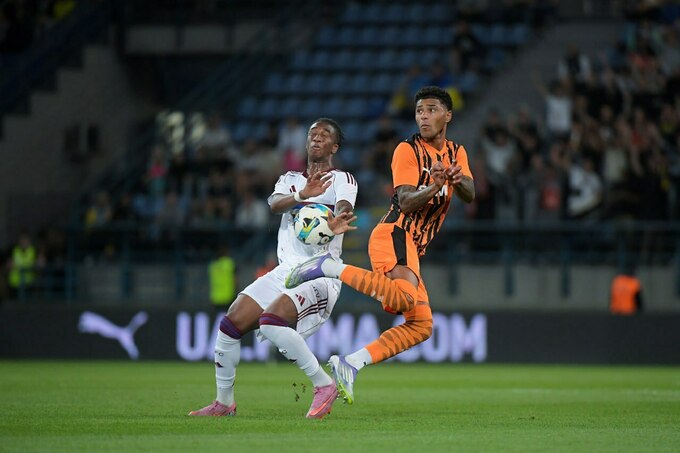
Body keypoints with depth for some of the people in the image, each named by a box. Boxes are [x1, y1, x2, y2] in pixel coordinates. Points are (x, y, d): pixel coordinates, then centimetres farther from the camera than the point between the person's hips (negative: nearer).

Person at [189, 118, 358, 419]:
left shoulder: (342, 179, 2)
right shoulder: (291, 179, 16)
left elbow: (344, 206, -22)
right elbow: (275, 203, -7)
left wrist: (338, 221, -47)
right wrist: (302, 195, -30)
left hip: (320, 275, -6)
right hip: (286, 271, 6)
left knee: (271, 322, -29)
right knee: (231, 324, -3)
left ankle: (324, 385, -17)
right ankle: (224, 402, 13)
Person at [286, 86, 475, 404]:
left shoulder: (456, 153, 17)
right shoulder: (408, 150, -3)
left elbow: (469, 196, 1)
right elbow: (406, 202, -13)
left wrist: (459, 181, -23)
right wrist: (434, 187, -32)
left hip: (412, 251, 8)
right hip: (394, 235, -8)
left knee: (421, 325, 3)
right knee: (404, 296, -36)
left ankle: (349, 365, 1)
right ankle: (330, 267, -25)